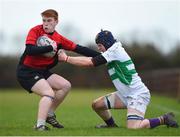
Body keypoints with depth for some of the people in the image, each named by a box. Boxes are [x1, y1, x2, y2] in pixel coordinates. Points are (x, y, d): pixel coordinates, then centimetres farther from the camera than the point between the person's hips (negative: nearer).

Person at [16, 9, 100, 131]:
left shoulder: (59, 39, 3)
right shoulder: (35, 31, -12)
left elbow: (79, 49, 2)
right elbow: (29, 50, -26)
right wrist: (50, 48, -23)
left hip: (43, 71, 7)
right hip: (26, 71, -7)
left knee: (66, 86, 3)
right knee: (49, 93, -22)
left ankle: (49, 115, 14)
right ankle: (40, 125, -24)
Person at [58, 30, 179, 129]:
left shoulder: (115, 51, -16)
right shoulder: (114, 51, 12)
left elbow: (90, 63, -19)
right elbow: (92, 60, 13)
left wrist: (66, 58, -13)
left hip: (138, 95, -10)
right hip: (126, 95, 10)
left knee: (132, 128, -24)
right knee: (97, 105, 10)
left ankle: (163, 119, -6)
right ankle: (111, 125, 34)